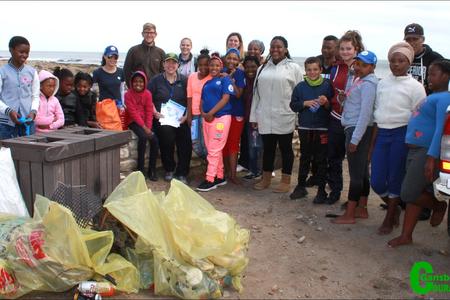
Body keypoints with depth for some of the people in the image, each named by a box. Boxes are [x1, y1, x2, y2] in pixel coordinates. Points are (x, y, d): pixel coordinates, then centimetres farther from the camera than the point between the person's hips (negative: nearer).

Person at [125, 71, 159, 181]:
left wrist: (148, 127, -14)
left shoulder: (147, 94, 4)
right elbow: (133, 113, -12)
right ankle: (140, 169, -21)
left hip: (146, 121, 3)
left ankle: (152, 170, -10)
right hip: (133, 122, -3)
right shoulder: (128, 94, -5)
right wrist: (144, 127, -20)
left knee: (154, 139, -21)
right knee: (143, 136, -30)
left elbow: (149, 112, -1)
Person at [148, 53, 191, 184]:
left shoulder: (184, 81, 12)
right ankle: (169, 170, -2)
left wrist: (186, 115, -3)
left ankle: (181, 173, 4)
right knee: (167, 138, -25)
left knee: (185, 144, -14)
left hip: (181, 119, 2)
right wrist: (155, 112, -5)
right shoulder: (156, 80, 10)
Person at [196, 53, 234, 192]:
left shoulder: (225, 79, -2)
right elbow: (202, 101, 17)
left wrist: (211, 113, -15)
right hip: (207, 118, 7)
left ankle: (210, 179, -2)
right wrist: (203, 113, -3)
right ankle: (220, 177, 20)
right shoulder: (207, 83, 18)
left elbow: (225, 99, -11)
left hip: (221, 117, -7)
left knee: (214, 150, -7)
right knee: (214, 150, 11)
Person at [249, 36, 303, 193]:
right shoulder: (263, 68, 12)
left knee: (285, 148, 7)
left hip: (285, 117, -4)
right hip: (265, 117, 4)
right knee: (268, 148, 12)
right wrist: (254, 116, 9)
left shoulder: (293, 67, -1)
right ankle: (266, 179, 24)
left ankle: (285, 181, 16)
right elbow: (256, 93, 12)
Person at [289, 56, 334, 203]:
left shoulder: (327, 85, -1)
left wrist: (326, 103, -19)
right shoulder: (300, 86, 5)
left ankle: (321, 191, 12)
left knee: (321, 160, 3)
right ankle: (301, 187, 23)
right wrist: (306, 103, -10)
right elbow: (293, 105, 5)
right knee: (305, 158, 12)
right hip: (305, 128, 2)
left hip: (322, 129, -2)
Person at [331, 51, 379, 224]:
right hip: (354, 130, 10)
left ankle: (349, 215, 0)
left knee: (356, 173, -5)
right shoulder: (360, 81, 17)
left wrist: (355, 139, -20)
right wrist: (342, 98, -3)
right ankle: (362, 209, 23)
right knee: (362, 172, 14)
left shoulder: (368, 84, -13)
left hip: (359, 131, -10)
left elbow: (365, 113, -19)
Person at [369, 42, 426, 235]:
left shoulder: (415, 87, -3)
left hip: (402, 135, -4)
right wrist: (372, 143, 12)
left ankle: (389, 219, 22)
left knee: (395, 180, 3)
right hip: (382, 134, 4)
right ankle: (394, 209, 31)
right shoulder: (382, 84, 10)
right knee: (376, 182, 3)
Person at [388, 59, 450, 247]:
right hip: (414, 150, 9)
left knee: (408, 195, -7)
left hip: (426, 152, -9)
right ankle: (406, 236, 15)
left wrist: (431, 158, -28)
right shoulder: (432, 97, 20)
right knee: (412, 195, 10)